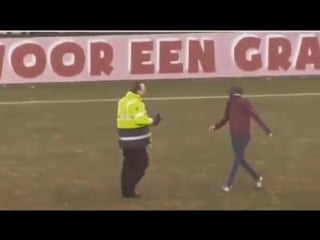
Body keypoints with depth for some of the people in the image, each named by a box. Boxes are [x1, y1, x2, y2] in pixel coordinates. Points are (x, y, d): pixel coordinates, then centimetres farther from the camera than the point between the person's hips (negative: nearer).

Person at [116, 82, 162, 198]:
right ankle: (129, 189, -2)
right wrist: (152, 121, -13)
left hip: (125, 139, 9)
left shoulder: (123, 101, 12)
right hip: (136, 140, -9)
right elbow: (140, 119, -27)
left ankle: (126, 190, 17)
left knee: (128, 164, 14)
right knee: (142, 163, 0)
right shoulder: (136, 103, -17)